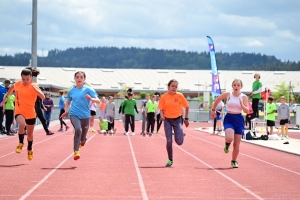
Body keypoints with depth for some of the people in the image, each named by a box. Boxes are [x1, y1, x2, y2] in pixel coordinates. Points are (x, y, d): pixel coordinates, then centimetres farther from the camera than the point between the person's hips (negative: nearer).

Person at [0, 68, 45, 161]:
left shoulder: (34, 86, -11)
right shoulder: (17, 84, -3)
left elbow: (43, 97, -25)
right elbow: (11, 89, 21)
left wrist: (34, 88, -35)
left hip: (30, 113, 0)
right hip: (19, 112, 0)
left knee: (30, 133, 16)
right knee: (22, 124, -33)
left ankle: (29, 149, 44)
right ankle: (21, 143, -10)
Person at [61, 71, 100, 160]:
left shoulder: (88, 89, -2)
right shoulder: (72, 91, 7)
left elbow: (98, 101, -10)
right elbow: (68, 102, 24)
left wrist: (91, 99, -30)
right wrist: (66, 111, 8)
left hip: (85, 115, 0)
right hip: (74, 114, 0)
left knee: (83, 136, 11)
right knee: (78, 130, -28)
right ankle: (76, 152, -25)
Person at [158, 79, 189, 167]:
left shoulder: (180, 96, -5)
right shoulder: (164, 97, -4)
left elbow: (186, 106, 6)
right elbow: (161, 109, 0)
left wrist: (186, 118, 8)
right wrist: (162, 116, -20)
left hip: (177, 120, 0)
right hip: (167, 120, 0)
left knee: (179, 142, -9)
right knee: (169, 141, -5)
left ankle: (180, 134, 28)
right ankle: (170, 160, 11)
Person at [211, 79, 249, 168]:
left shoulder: (244, 97, -2)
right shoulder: (228, 94, -2)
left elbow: (247, 111, -5)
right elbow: (217, 100, 13)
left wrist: (242, 105, -22)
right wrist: (213, 110, 14)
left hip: (239, 119, 1)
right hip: (229, 118, -1)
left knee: (237, 144, 2)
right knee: (230, 138, -27)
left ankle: (234, 161, 24)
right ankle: (227, 145, 11)